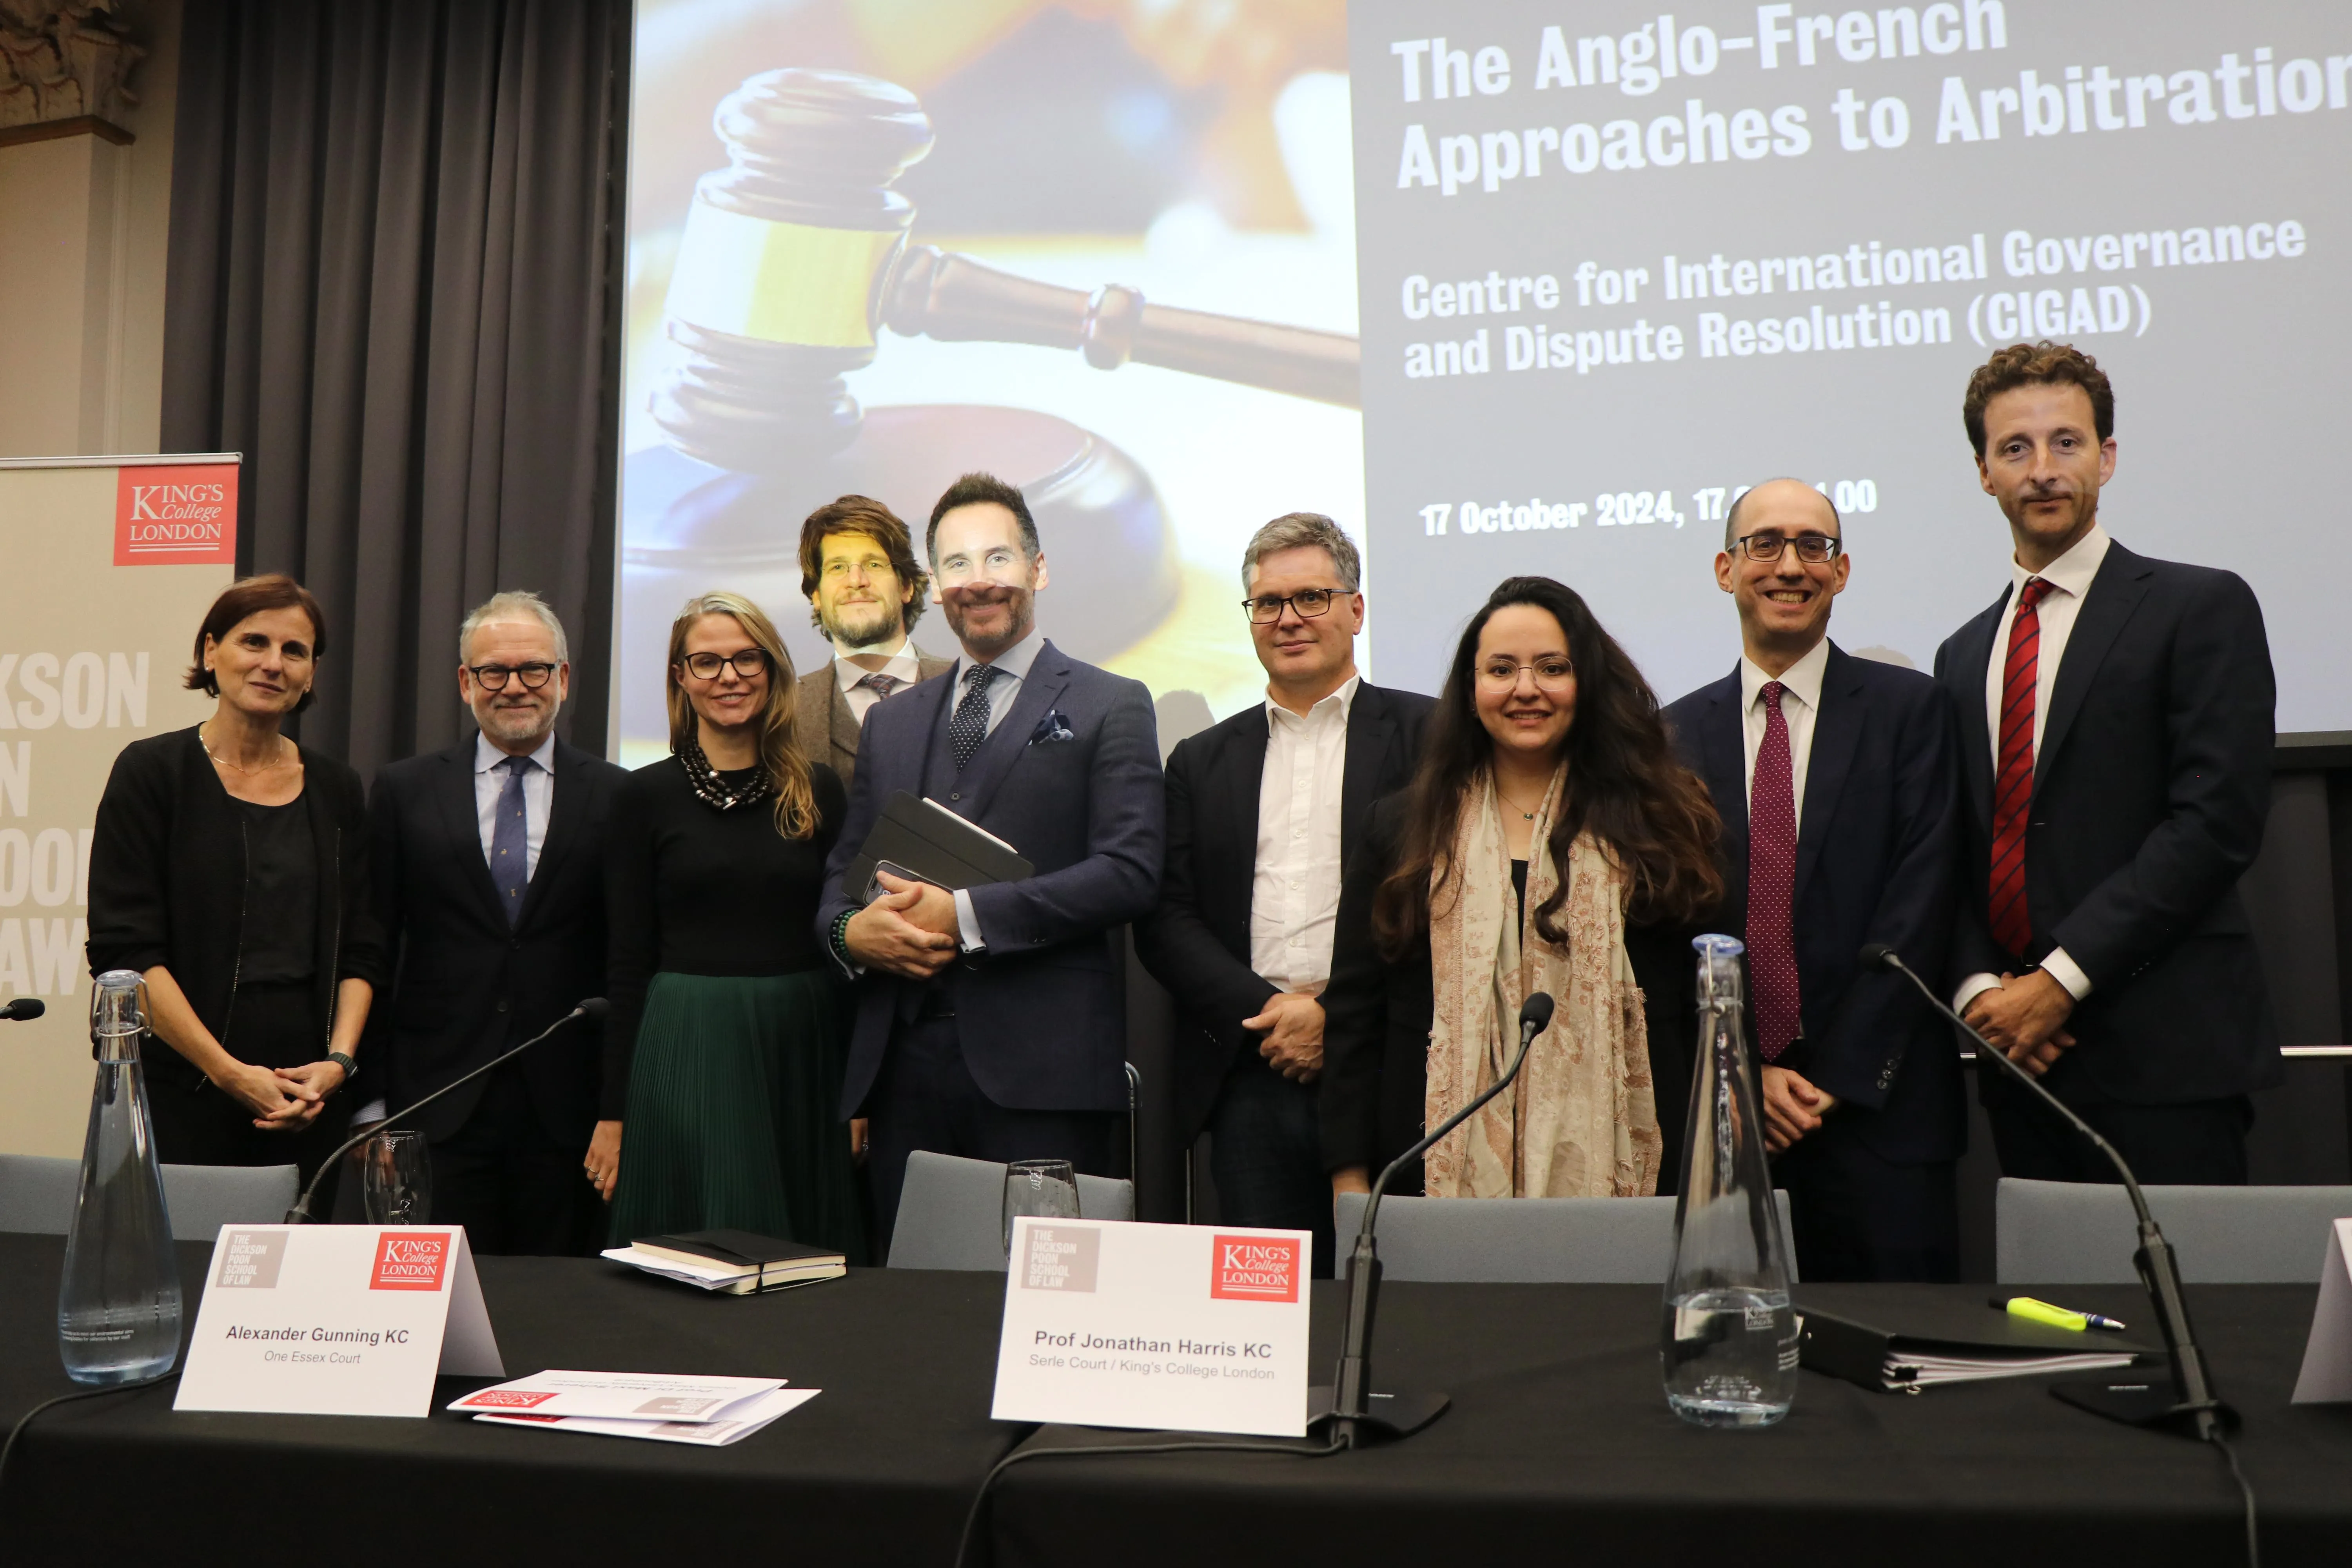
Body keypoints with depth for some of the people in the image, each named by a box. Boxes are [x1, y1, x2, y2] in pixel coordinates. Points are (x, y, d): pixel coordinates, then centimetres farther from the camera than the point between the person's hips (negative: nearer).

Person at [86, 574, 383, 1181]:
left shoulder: (336, 790, 11)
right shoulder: (152, 771, 0)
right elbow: (124, 949, -7)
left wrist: (338, 1060, -5)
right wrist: (230, 1072, -13)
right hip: (179, 1095, -3)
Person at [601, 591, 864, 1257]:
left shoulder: (817, 790, 6)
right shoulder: (647, 794, 2)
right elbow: (628, 961, 2)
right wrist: (614, 1112, -1)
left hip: (802, 1049, 2)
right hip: (685, 1050, -2)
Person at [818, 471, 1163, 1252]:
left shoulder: (1110, 706, 3)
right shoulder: (892, 723, 19)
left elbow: (1130, 873, -8)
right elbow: (842, 872, 21)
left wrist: (966, 915, -14)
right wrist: (850, 931, -3)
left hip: (1042, 1066, -4)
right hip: (904, 1060, 5)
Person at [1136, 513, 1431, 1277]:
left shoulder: (1423, 734, 5)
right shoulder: (1202, 761, 16)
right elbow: (1165, 919, 9)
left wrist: (1340, 1015, -11)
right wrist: (1266, 1008, -7)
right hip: (1251, 1078, 3)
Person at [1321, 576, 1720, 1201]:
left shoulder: (1655, 825, 7)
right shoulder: (1403, 829, 8)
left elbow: (1705, 1011, 6)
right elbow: (1350, 1016, 6)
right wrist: (1351, 1186, 0)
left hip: (1614, 1174, 0)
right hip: (1443, 1174, 0)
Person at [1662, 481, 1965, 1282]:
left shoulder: (1909, 708, 2)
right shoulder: (1677, 733, 8)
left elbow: (1920, 899, -6)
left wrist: (1840, 1073, -10)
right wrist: (1746, 1070, -5)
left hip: (1878, 1104, -2)